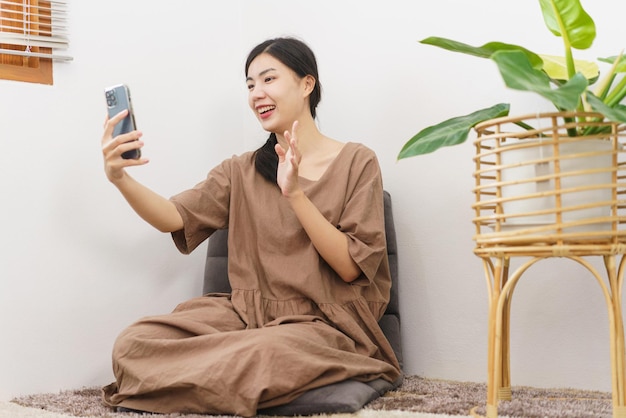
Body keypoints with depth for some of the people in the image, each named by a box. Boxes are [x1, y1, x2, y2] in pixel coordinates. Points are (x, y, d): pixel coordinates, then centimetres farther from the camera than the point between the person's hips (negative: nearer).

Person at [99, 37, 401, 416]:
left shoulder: (357, 162, 2)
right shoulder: (242, 171, 13)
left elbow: (350, 267, -6)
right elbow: (174, 218, -3)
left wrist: (295, 193, -16)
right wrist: (120, 178, -22)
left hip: (324, 324, -3)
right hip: (247, 314, 3)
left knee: (263, 355, -38)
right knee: (134, 343, -24)